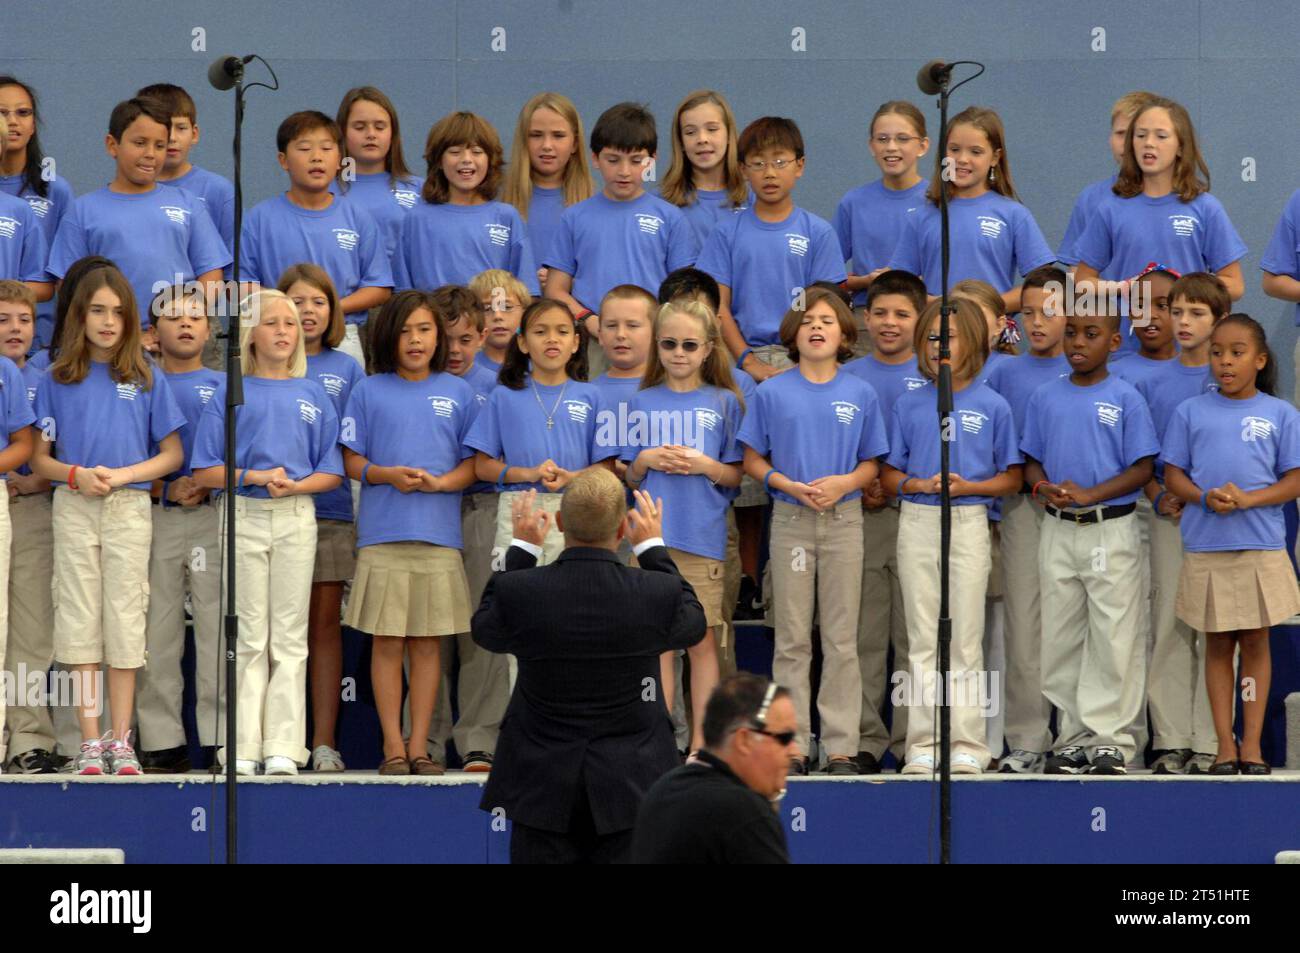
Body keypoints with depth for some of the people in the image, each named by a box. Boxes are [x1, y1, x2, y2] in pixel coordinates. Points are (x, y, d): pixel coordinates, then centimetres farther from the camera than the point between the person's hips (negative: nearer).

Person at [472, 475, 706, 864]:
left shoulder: (518, 591, -14)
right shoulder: (658, 594, -14)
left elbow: (486, 629, 11)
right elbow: (693, 624, 11)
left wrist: (521, 549, 18)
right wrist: (654, 548, 20)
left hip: (542, 787, 0)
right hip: (629, 786, 0)